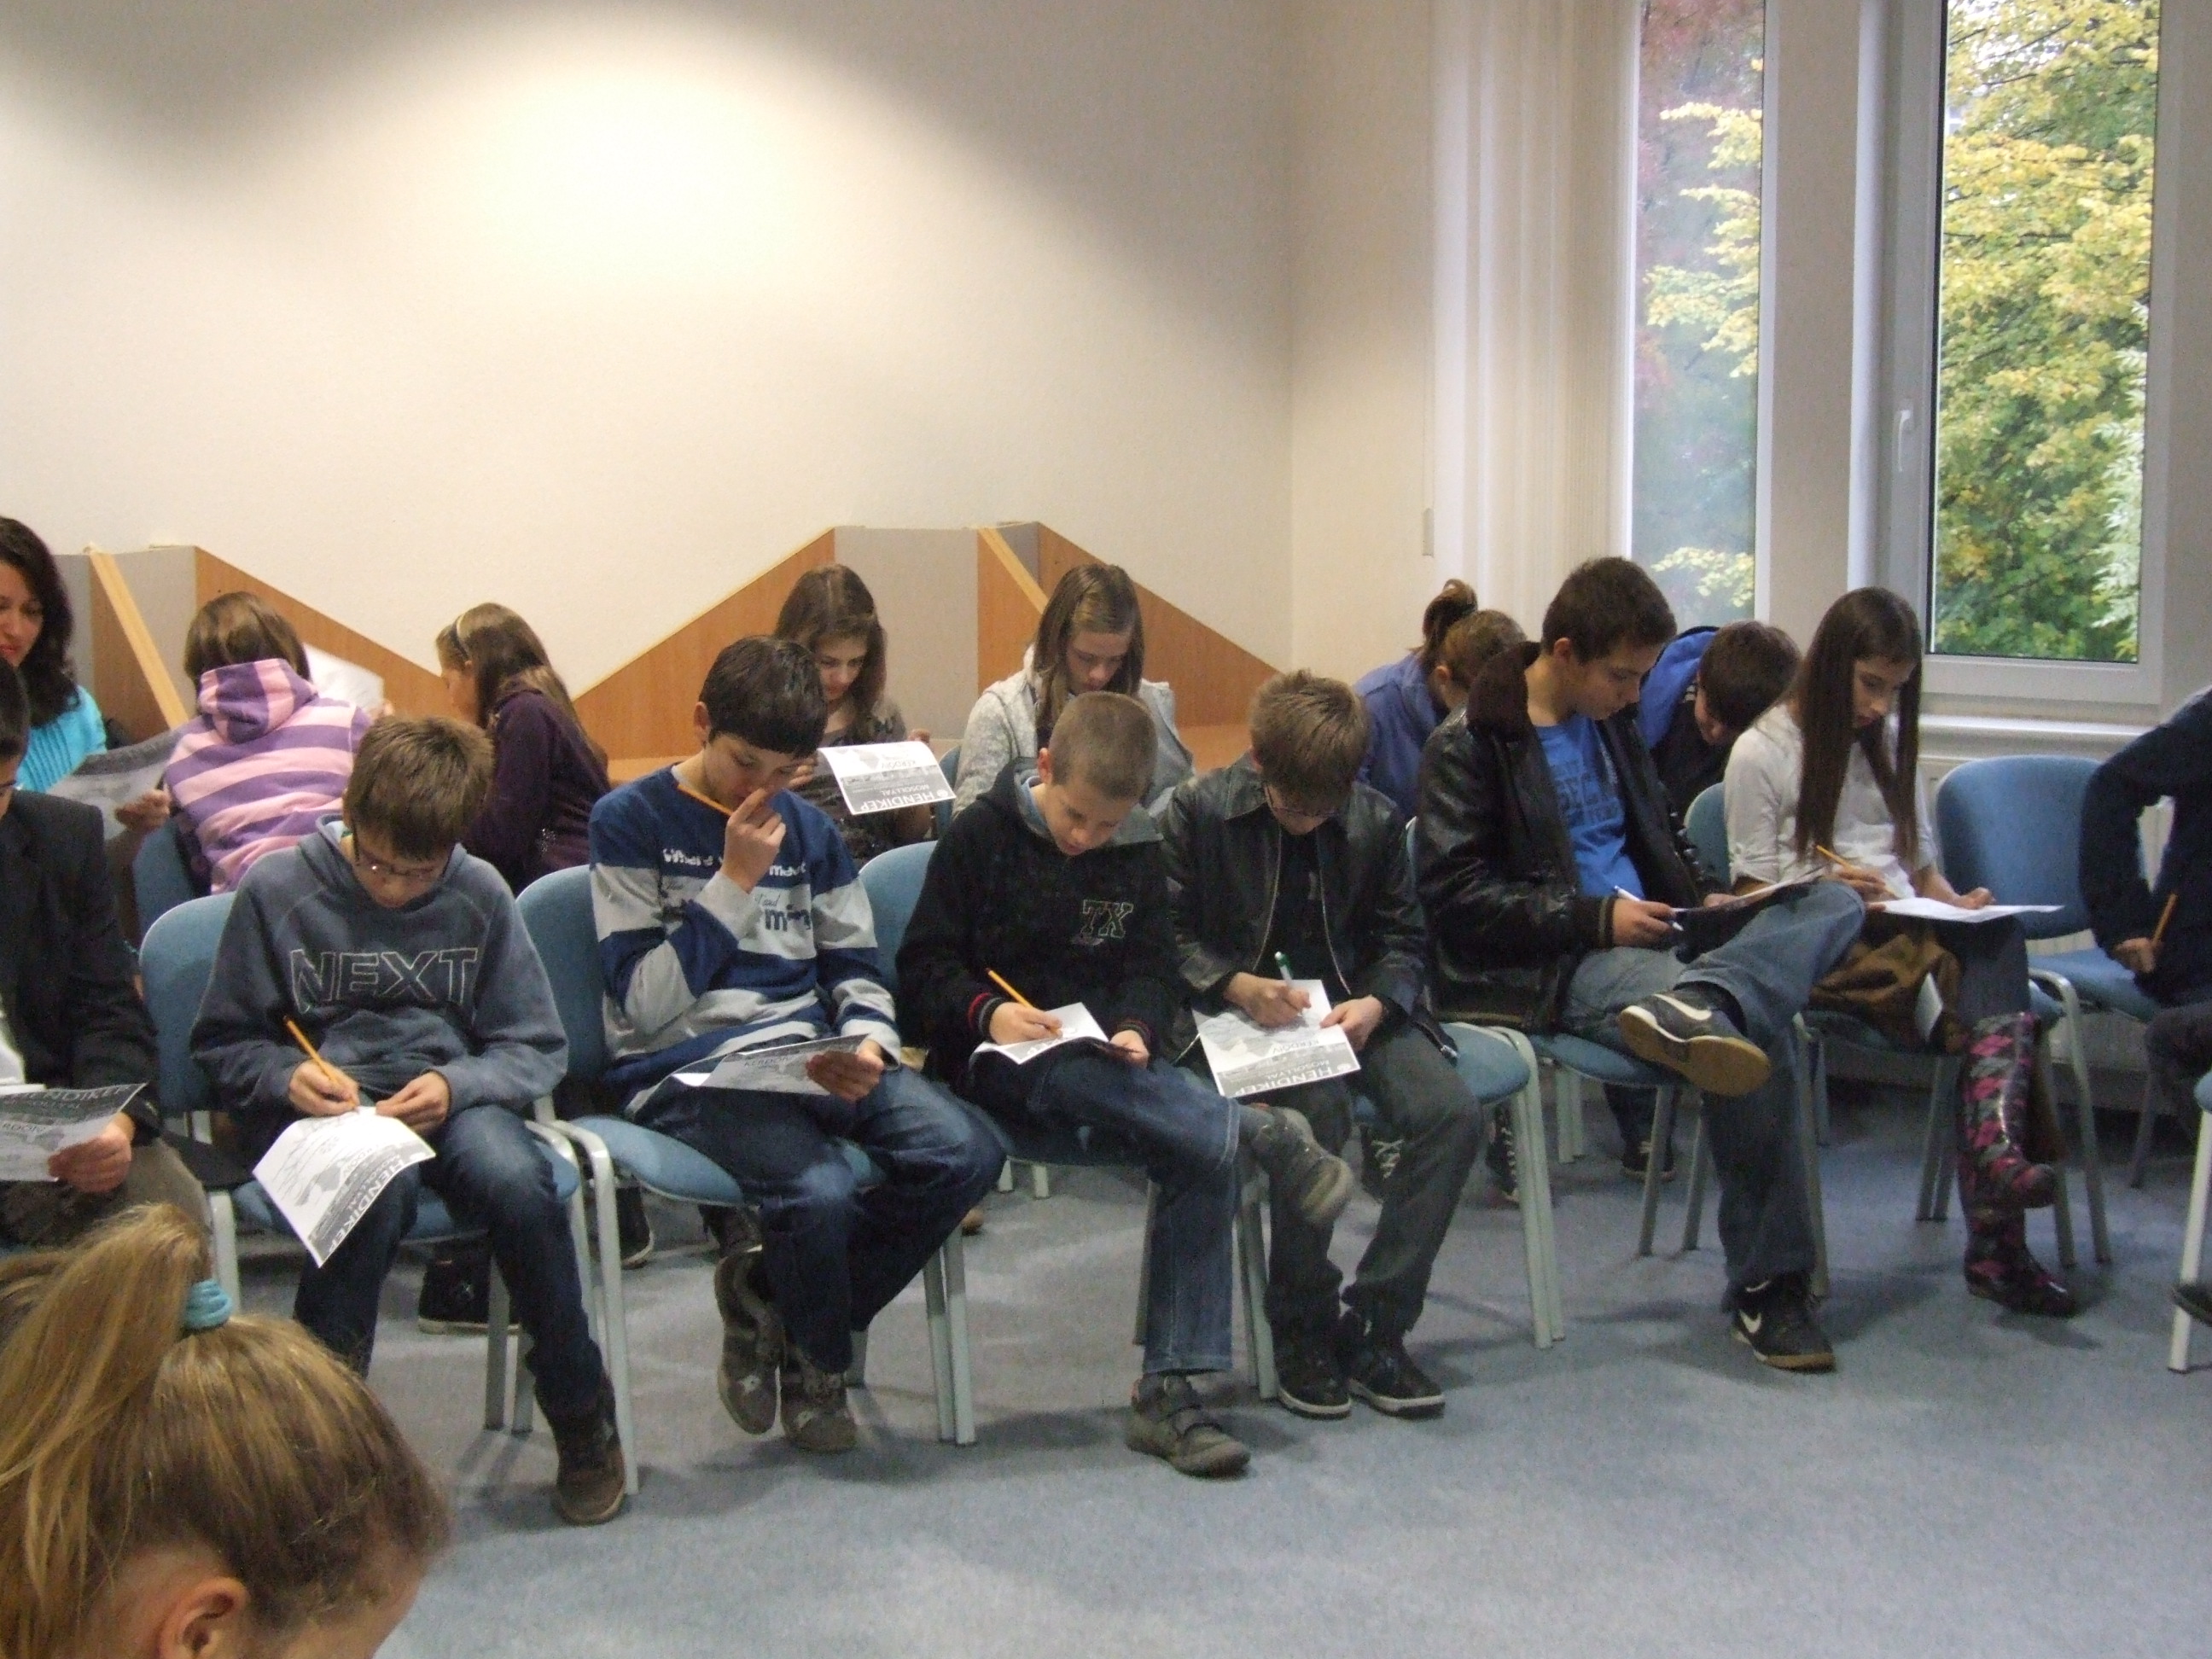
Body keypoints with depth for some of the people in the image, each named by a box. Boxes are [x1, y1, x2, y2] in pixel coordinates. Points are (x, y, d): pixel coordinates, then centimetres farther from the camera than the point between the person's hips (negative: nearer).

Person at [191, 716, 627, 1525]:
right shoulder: (277, 890, -1)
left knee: (518, 1183, -32)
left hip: (445, 1092, 2)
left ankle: (583, 1421, -11)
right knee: (380, 1186, -38)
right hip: (322, 1103, -1)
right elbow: (222, 1043, 6)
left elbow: (537, 1048, 6)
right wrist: (287, 1077, -16)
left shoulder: (479, 895, 3)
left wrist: (457, 1085, -15)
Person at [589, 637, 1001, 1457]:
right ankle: (817, 1365, 3)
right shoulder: (630, 822, -1)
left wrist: (868, 1044, -5)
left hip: (809, 1057, 6)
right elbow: (645, 1002, -8)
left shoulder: (808, 828, 16)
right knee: (819, 1190, -33)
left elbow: (854, 967, 18)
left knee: (966, 1153, -20)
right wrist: (736, 882, -12)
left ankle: (769, 1288, 2)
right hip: (686, 1072, -5)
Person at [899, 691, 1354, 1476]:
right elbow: (923, 968, -3)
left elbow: (1152, 969, 12)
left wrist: (1137, 1028, -12)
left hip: (1108, 1052, 4)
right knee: (1076, 1079, -40)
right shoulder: (979, 838, -1)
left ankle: (1169, 1388, -19)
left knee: (1204, 1162, -22)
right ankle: (1260, 1132, -28)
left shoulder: (1138, 856, 10)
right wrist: (987, 1012, -23)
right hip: (998, 1055, -3)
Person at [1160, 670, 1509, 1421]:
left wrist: (1376, 1003, -11)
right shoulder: (1196, 811, -4)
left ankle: (1373, 1326, -12)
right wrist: (1236, 985, -21)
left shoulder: (1377, 821, 4)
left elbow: (1401, 938, 11)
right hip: (1239, 1014, -4)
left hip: (1350, 1011, 4)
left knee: (1452, 1113, -22)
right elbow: (1167, 936, -2)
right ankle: (1302, 1326, -14)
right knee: (1317, 1110, -35)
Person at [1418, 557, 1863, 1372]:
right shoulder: (1468, 746, -4)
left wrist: (1704, 896, 10)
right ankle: (1766, 1288, -28)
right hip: (1551, 968, -8)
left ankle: (1694, 1007, -48)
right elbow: (1455, 899, -11)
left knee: (1833, 901, -19)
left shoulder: (1613, 720, 20)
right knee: (1755, 1036, -32)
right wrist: (1597, 918, -17)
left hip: (1650, 936, 8)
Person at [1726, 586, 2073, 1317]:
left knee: (1997, 933, -32)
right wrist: (1827, 894, -18)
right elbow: (1756, 894, 2)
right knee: (1987, 966, -34)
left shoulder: (1891, 741, 24)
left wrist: (1955, 901, 4)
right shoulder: (1762, 751, 5)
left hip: (1913, 928, 5)